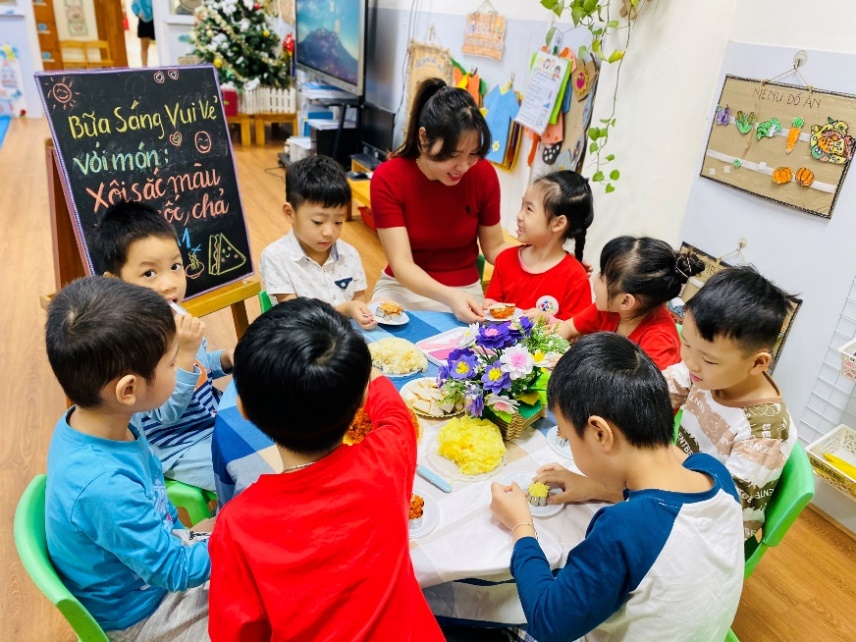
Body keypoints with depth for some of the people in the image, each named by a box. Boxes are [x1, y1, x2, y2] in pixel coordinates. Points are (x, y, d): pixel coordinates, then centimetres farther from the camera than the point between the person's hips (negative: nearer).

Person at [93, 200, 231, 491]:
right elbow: (165, 413, -28)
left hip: (215, 420, 8)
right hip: (182, 449, -8)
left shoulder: (175, 316, -2)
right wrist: (185, 353, -36)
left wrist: (224, 359, -3)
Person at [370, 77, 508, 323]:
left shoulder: (484, 174, -12)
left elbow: (494, 247, -2)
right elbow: (401, 263, -22)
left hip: (464, 291, 1)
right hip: (403, 288, -1)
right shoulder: (388, 179, -17)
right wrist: (449, 297, -40)